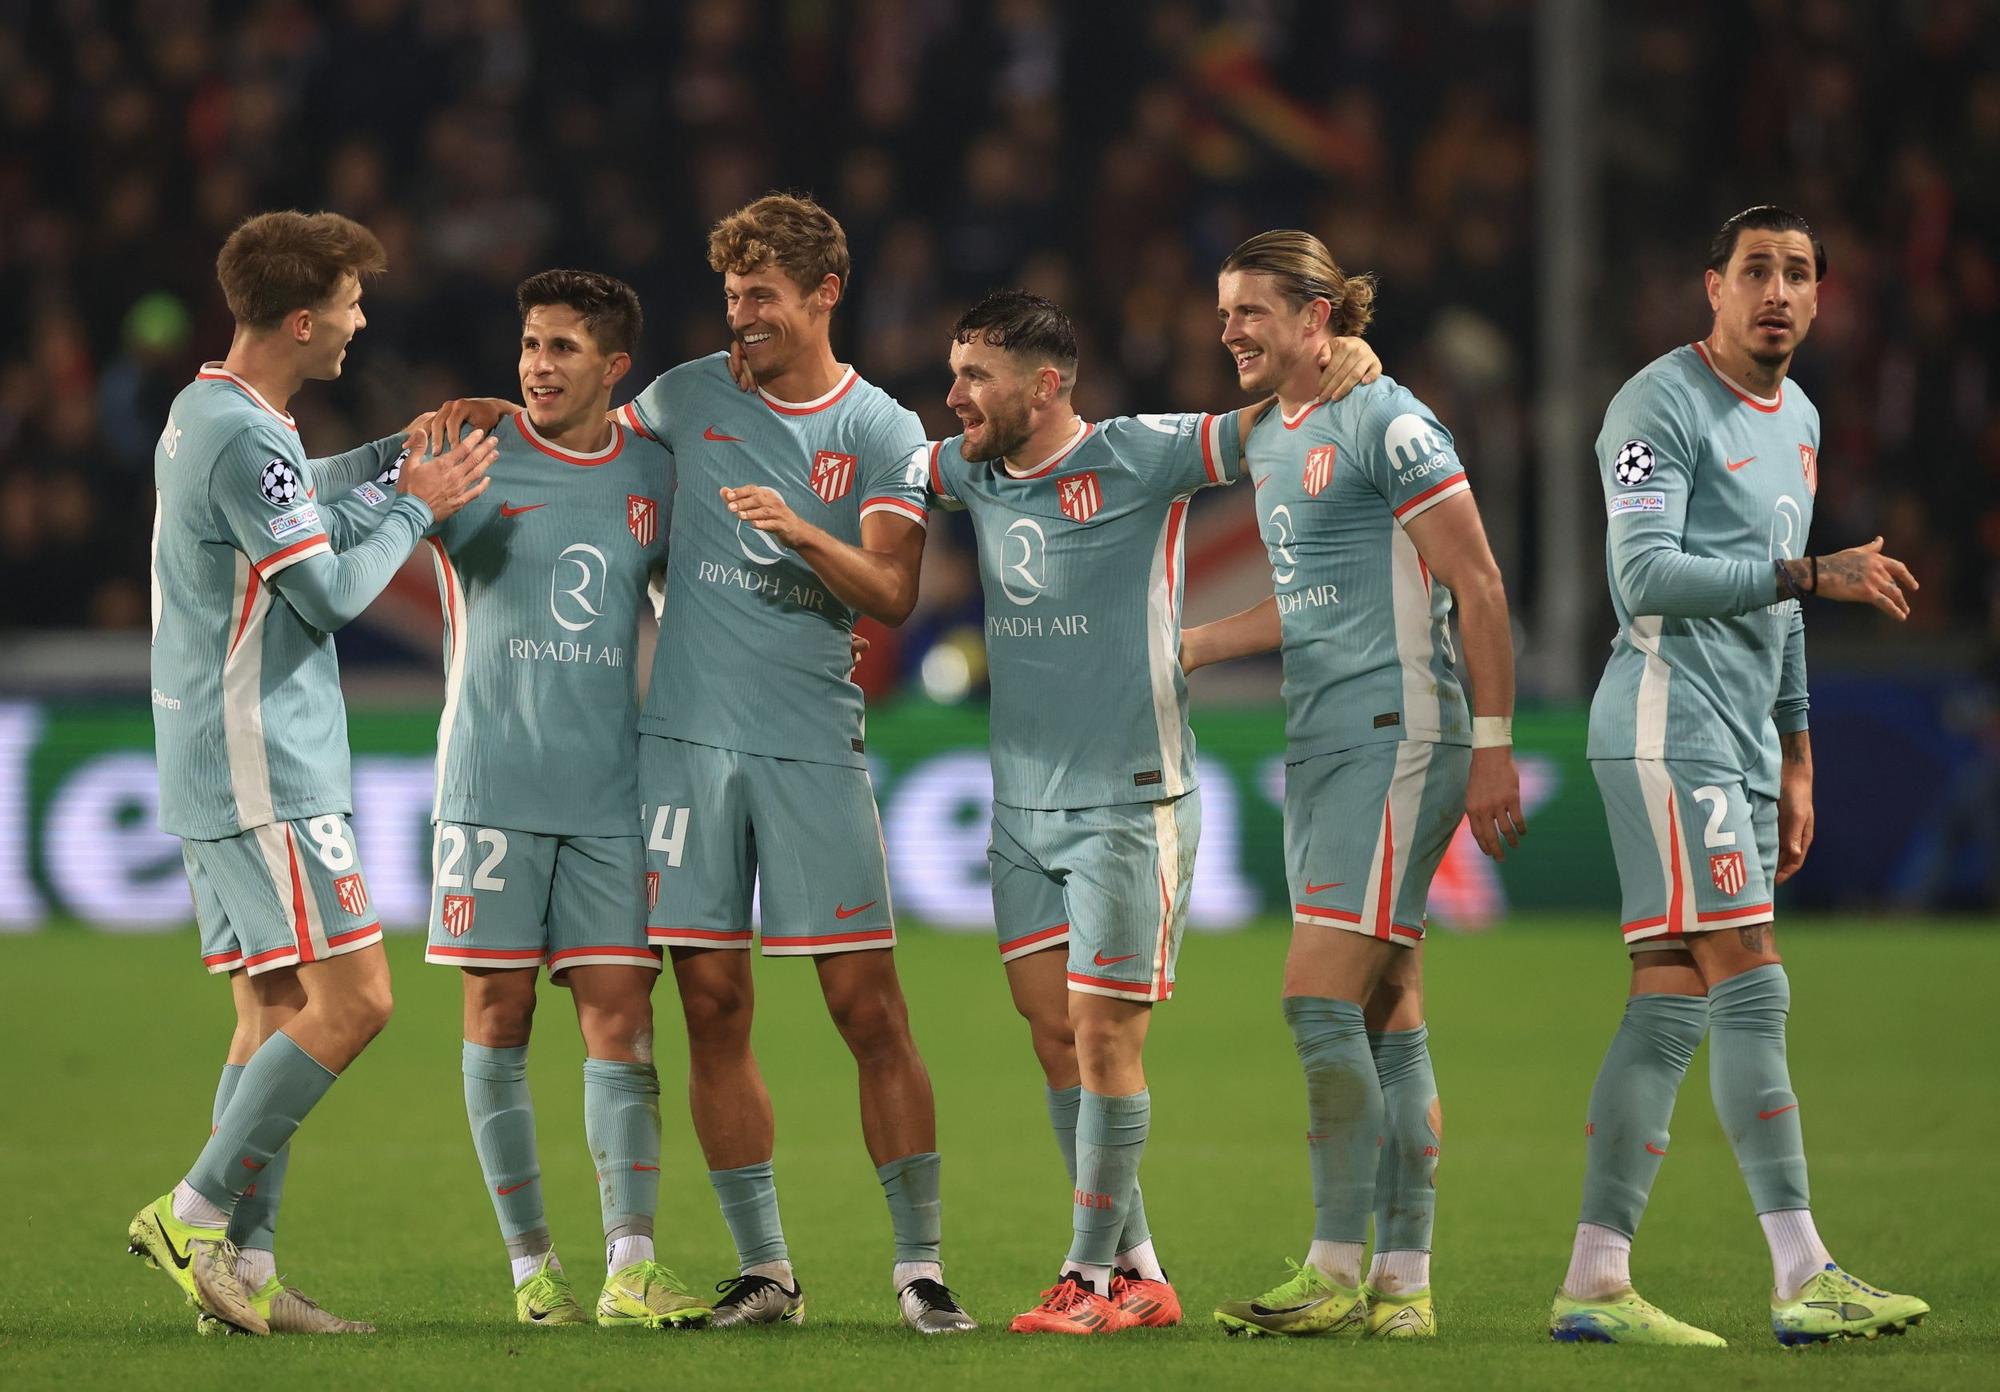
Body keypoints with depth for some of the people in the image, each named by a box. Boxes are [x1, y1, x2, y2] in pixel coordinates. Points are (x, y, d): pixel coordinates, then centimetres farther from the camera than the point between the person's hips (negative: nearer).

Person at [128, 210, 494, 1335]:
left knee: (274, 1014, 8)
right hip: (265, 776, -10)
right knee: (352, 1000, -11)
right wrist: (416, 508, -1)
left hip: (218, 772, 10)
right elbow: (330, 592, -14)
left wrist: (390, 458, 26)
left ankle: (242, 1274, 5)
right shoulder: (243, 438, -17)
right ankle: (195, 1214, -10)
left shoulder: (207, 417, 14)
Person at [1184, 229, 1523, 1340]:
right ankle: (1402, 1283, 7)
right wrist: (1188, 646, 22)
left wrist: (1492, 746, -15)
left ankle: (1336, 1272, -11)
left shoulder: (1388, 424, -10)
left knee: (1320, 997, -14)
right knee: (1386, 1017, 7)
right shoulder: (1269, 444, 16)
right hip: (1320, 746, 9)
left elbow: (1478, 588, -11)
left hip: (1399, 737, -9)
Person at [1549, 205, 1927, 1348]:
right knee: (1752, 987, -13)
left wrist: (1795, 760, 24)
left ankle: (1595, 1283, 4)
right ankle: (1805, 1276, -15)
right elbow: (1645, 574, -17)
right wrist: (1810, 575, -21)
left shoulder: (1797, 418, 21)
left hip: (1741, 739, 9)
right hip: (1668, 724, -9)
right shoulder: (1662, 406, -8)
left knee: (1671, 1010, 4)